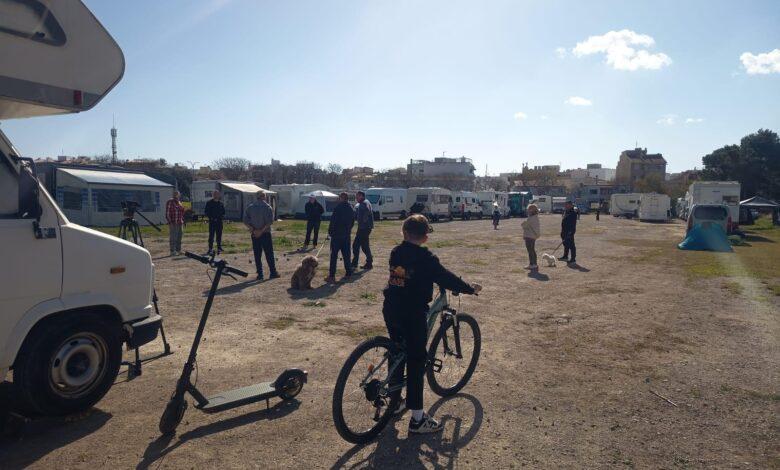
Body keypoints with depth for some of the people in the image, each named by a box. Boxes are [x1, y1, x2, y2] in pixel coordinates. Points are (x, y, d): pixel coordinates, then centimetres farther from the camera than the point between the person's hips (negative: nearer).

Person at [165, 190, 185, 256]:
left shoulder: (179, 202, 16)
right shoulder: (170, 202, -6)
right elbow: (167, 213, -10)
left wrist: (183, 221, 16)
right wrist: (170, 222, -16)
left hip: (180, 223, 8)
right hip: (173, 223, -7)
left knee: (179, 237, 11)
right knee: (173, 237, -7)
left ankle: (178, 250, 18)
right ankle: (173, 251, -4)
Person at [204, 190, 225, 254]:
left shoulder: (221, 203, 10)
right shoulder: (209, 203, 0)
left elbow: (223, 212, 18)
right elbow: (206, 212, -1)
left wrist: (222, 216, -2)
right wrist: (211, 218, -13)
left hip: (219, 221, 3)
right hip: (212, 222, -3)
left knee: (219, 235, 5)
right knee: (211, 235, -1)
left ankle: (219, 248, 11)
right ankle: (210, 249, 5)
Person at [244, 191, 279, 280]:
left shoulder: (250, 207, 6)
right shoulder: (267, 207, -7)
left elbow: (245, 220, 0)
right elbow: (270, 221, -17)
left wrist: (253, 229, -6)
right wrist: (262, 230, -15)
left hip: (254, 234, 3)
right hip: (265, 233, -3)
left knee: (257, 254, 7)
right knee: (269, 253, 4)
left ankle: (260, 274, 8)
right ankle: (273, 273, 7)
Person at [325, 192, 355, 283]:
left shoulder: (338, 208, -13)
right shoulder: (351, 209, 9)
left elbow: (333, 221, -14)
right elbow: (352, 222, 15)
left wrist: (330, 231, -4)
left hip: (337, 235, -6)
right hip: (347, 235, 6)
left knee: (334, 255, -3)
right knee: (346, 255, 14)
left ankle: (332, 276, -5)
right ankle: (349, 273, 19)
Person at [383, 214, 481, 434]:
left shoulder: (396, 252, 6)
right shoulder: (425, 258, -13)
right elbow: (446, 278, -9)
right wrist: (471, 288, 5)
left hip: (390, 309, 7)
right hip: (413, 314, -7)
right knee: (416, 361, 1)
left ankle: (395, 401, 37)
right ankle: (417, 419, 7)